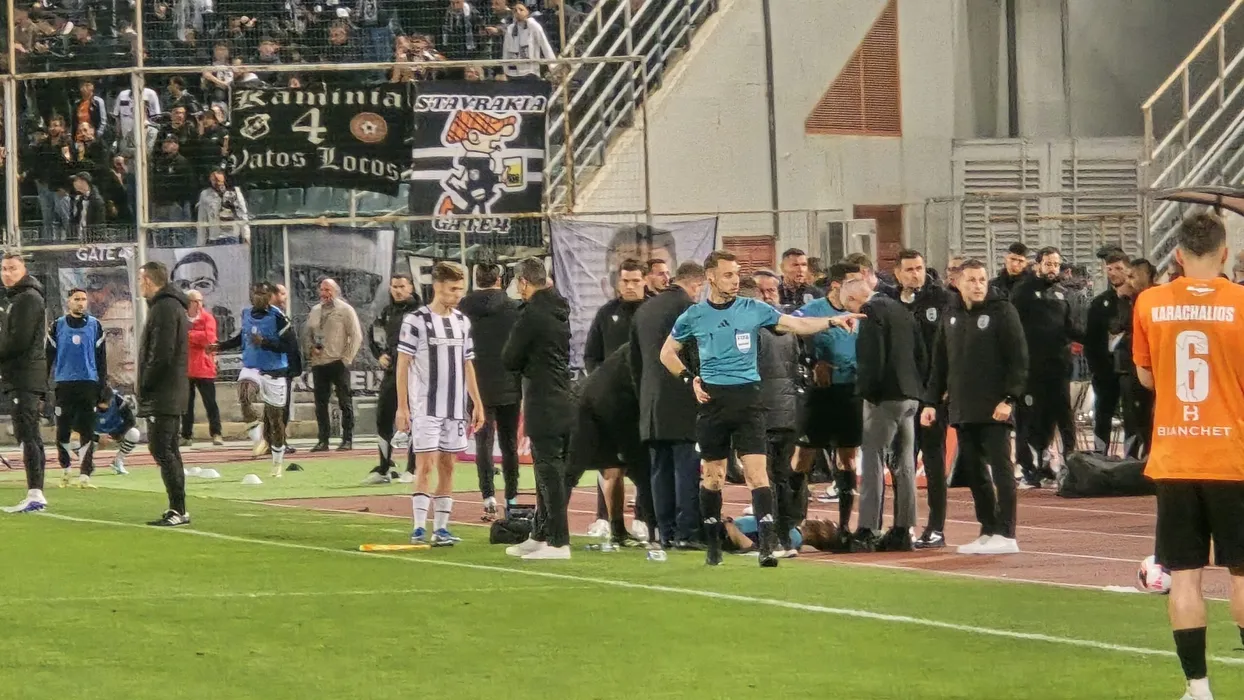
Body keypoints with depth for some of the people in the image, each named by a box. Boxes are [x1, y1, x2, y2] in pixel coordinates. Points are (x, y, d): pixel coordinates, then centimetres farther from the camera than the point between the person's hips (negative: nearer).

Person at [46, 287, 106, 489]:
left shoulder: (94, 326, 5)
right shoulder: (57, 326, 4)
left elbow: (101, 357, 8)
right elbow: (48, 356, 5)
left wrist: (103, 385, 4)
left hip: (88, 384, 0)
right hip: (64, 384, 0)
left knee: (87, 431, -4)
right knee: (62, 429, 4)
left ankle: (84, 476, -6)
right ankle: (65, 469, 23)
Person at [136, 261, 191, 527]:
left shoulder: (164, 308, -14)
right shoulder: (174, 306, 18)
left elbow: (161, 355, -22)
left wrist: (144, 386, -13)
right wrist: (146, 387, 16)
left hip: (161, 394, -11)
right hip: (174, 393, 11)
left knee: (162, 450, -11)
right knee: (168, 450, 14)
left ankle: (178, 510, -14)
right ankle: (177, 510, 16)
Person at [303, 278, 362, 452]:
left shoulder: (345, 310, -2)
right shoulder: (315, 311, 13)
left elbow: (356, 336, -4)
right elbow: (307, 333, 18)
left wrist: (347, 358, -10)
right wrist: (310, 349, -1)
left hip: (338, 363, -5)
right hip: (318, 364, 5)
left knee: (345, 402, -1)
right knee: (320, 403, 5)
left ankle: (347, 440, 2)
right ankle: (323, 440, 10)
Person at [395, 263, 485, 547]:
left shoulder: (462, 322, 12)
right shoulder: (416, 321, -5)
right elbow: (403, 365, -5)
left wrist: (477, 403, 14)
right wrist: (402, 407, -9)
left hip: (455, 407, 6)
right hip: (425, 407, -5)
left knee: (447, 466, 5)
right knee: (425, 465, -8)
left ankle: (441, 528, 9)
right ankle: (418, 529, -7)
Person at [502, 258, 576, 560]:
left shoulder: (531, 314, -15)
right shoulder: (559, 310, 11)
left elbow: (509, 360, -10)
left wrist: (523, 364, 10)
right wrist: (530, 364, 8)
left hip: (543, 407, -9)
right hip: (565, 402, 9)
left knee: (549, 474, -6)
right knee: (551, 473, 15)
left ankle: (558, 542, -6)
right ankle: (540, 535, 24)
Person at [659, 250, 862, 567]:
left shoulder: (753, 309, 2)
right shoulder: (694, 316, 4)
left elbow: (797, 324, -2)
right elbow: (667, 353, 15)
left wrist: (832, 321, -17)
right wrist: (689, 378, 0)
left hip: (747, 397, -1)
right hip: (712, 398, 1)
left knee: (757, 470, -12)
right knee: (713, 475, 7)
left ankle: (768, 543, -17)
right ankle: (712, 544, 20)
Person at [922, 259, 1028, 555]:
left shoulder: (1002, 312, -4)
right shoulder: (951, 317, 14)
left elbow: (1019, 359, -9)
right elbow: (939, 363, 18)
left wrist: (1009, 398, -16)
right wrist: (931, 401, 11)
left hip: (994, 409, -6)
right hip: (961, 409, 6)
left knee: (1001, 468, -6)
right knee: (973, 472, 8)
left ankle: (1006, 535, -6)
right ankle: (988, 531, 15)